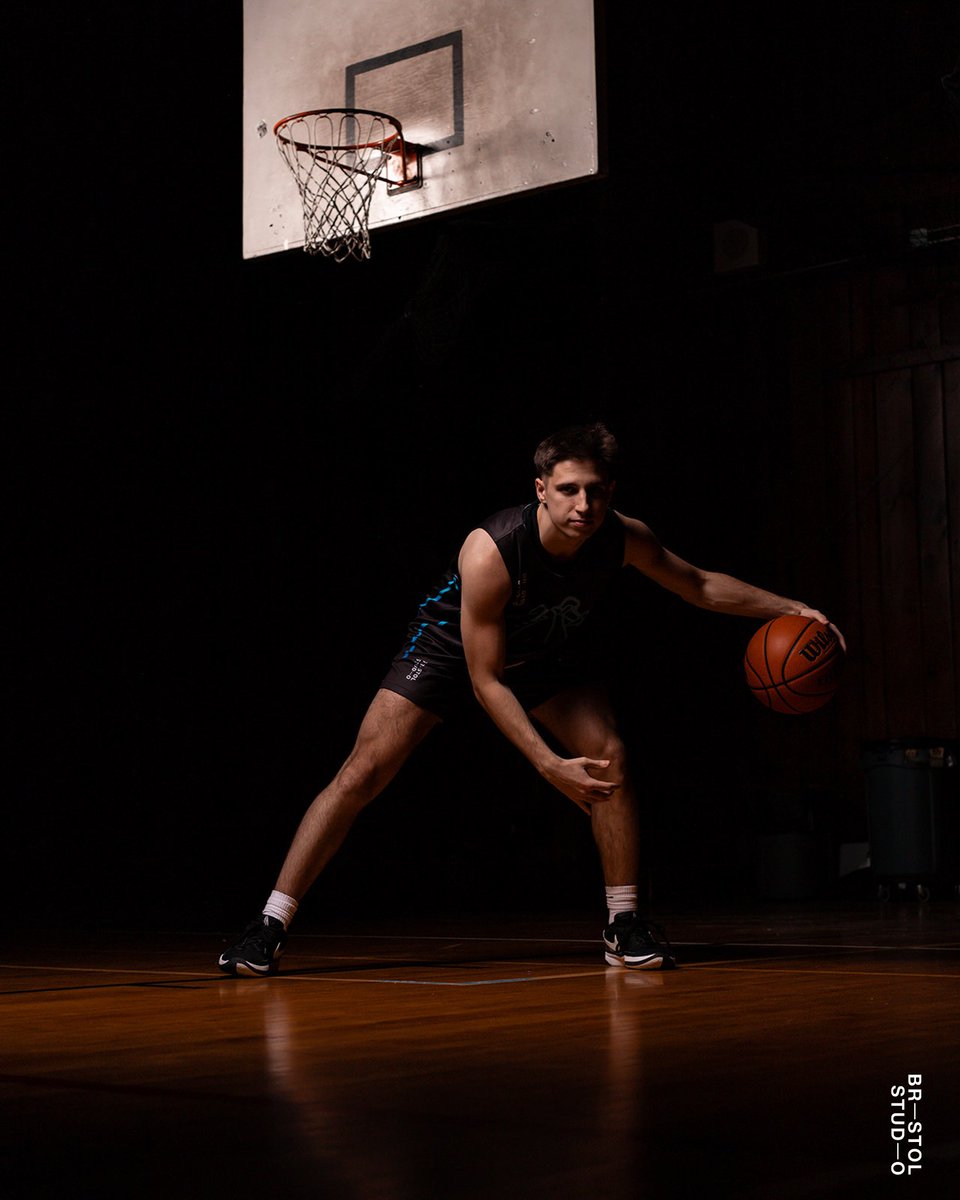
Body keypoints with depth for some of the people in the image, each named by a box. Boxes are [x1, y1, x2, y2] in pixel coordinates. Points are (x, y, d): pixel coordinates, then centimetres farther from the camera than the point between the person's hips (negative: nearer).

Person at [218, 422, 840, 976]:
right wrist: (550, 766, -37)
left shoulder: (625, 539, -25)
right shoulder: (490, 551, -39)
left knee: (611, 757, -14)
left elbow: (700, 585, -3)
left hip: (548, 654, 4)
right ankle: (271, 926, -6)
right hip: (452, 647, -4)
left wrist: (787, 608, -11)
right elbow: (485, 680, -32)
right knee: (363, 773, -12)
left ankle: (625, 925, 1)